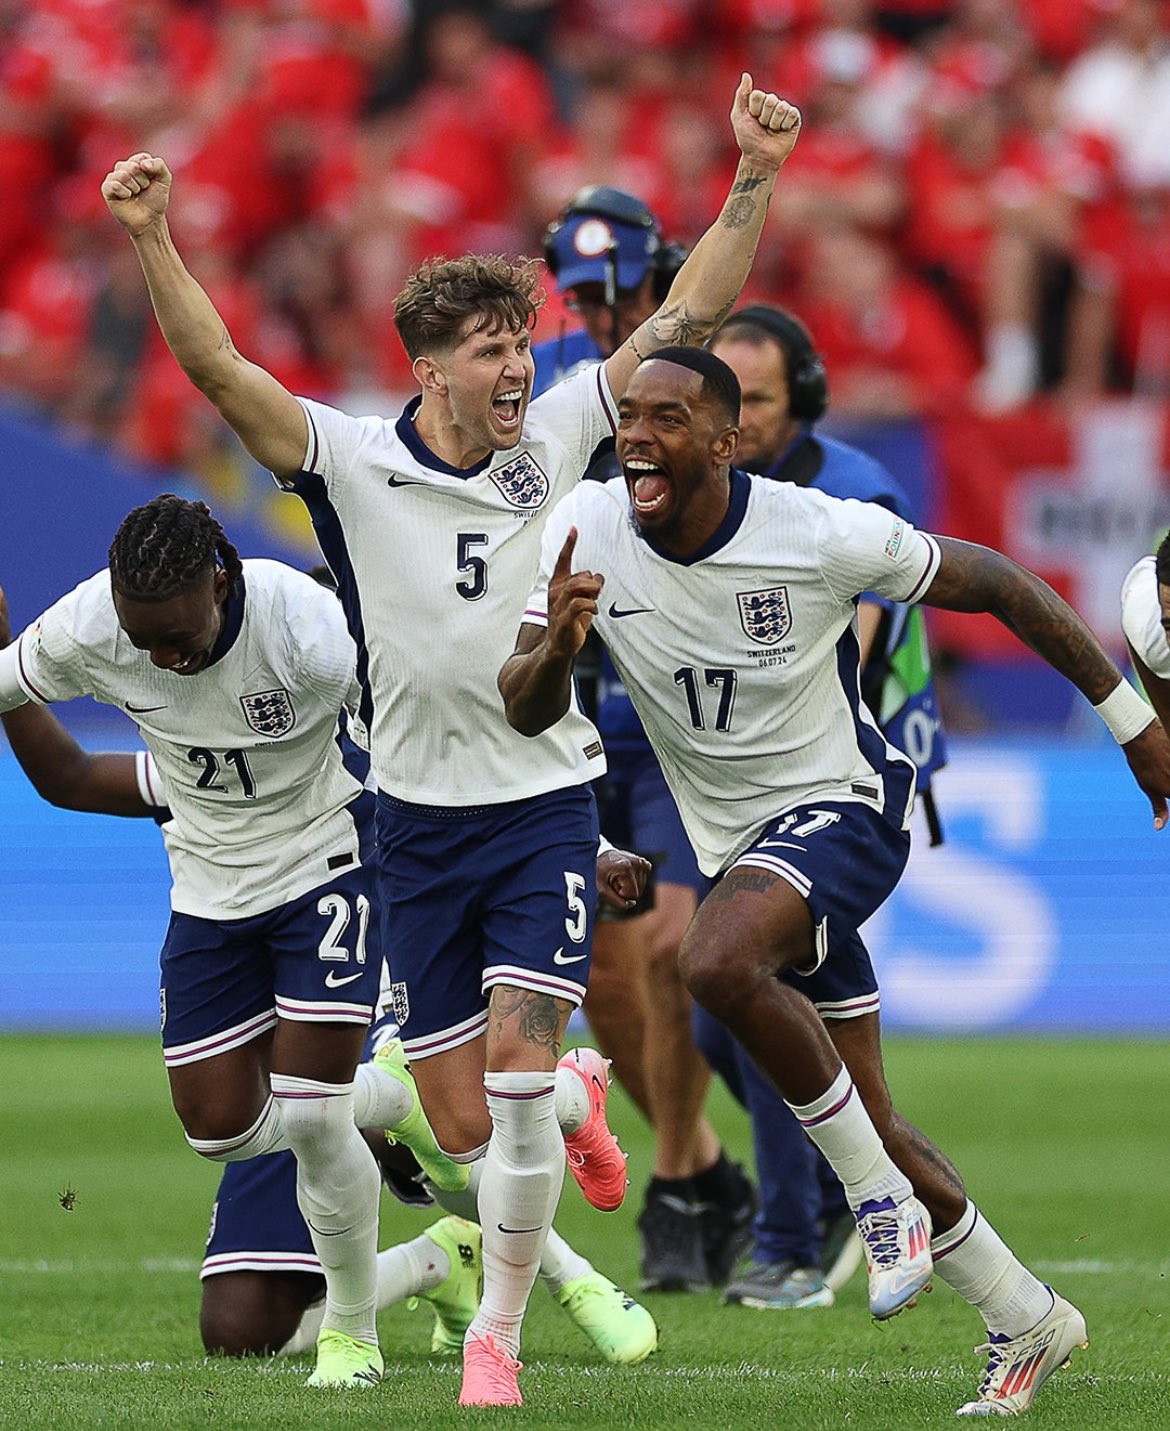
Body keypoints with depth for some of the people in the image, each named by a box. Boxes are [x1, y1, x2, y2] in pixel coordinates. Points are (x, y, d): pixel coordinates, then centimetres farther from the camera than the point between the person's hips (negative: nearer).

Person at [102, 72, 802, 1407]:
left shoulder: (557, 435, -2)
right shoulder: (349, 461, -8)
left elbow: (686, 316, -1)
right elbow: (217, 368, -20)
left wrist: (754, 179, -11)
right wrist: (151, 241, -34)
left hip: (547, 805, 0)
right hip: (419, 823, 0)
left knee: (516, 1062, -18)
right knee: (463, 1123, 3)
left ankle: (497, 1333, -4)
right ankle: (578, 1096, 41)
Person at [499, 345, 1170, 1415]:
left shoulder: (821, 535, -21)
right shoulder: (587, 532, -11)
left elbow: (994, 584, -8)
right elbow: (526, 715, -8)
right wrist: (556, 646, -33)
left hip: (842, 805, -6)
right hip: (739, 843, 6)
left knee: (719, 960, -36)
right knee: (867, 1124, 10)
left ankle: (882, 1195, -18)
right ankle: (1024, 1319, 29)